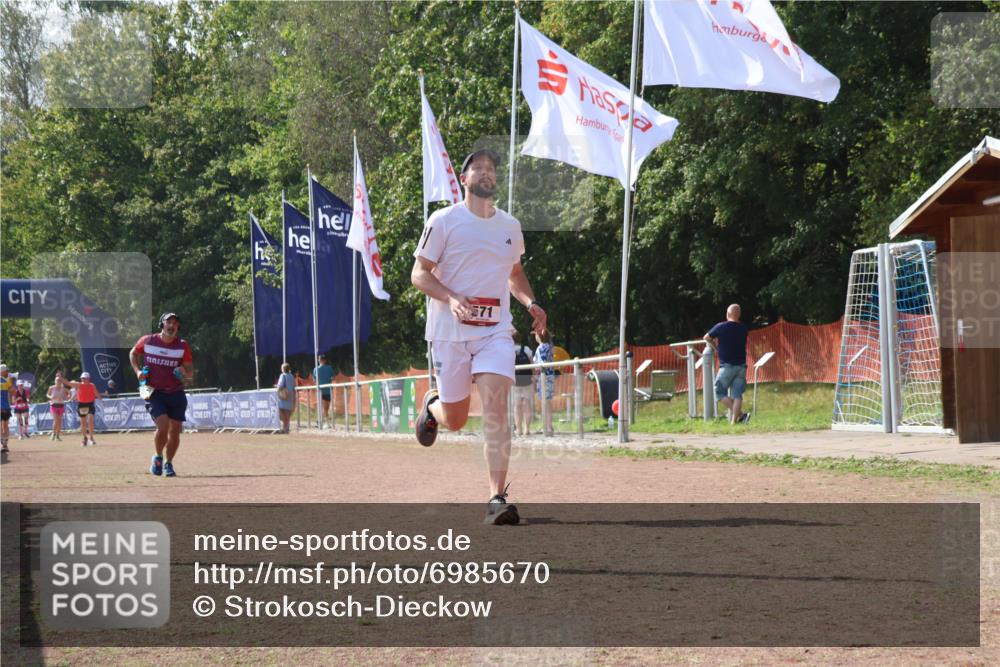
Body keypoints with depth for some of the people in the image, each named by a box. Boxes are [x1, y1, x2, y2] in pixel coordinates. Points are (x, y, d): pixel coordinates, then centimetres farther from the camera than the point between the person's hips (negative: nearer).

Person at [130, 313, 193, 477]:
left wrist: (185, 372, -23)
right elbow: (133, 354, 19)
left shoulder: (183, 346, -2)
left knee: (175, 431, 2)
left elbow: (191, 374, 0)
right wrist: (138, 371, 3)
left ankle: (168, 463, 25)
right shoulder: (147, 341, -2)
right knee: (163, 426, -20)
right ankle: (158, 457, 8)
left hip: (176, 394, 2)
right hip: (154, 394, -2)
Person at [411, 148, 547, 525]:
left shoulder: (510, 226, 12)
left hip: (495, 331, 2)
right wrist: (451, 298, -21)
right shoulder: (445, 221, -2)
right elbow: (419, 274, -3)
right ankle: (431, 405, 43)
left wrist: (530, 303, 7)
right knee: (455, 420, 5)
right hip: (450, 333, -2)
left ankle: (497, 499, -20)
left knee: (496, 407, -17)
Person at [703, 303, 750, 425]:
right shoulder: (743, 328, 4)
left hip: (727, 366, -4)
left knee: (720, 392, 4)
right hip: (741, 366, 4)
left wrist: (716, 347, 24)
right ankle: (734, 420, -4)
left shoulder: (721, 327, -7)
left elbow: (707, 338, 7)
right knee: (737, 394, 4)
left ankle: (740, 414, -6)